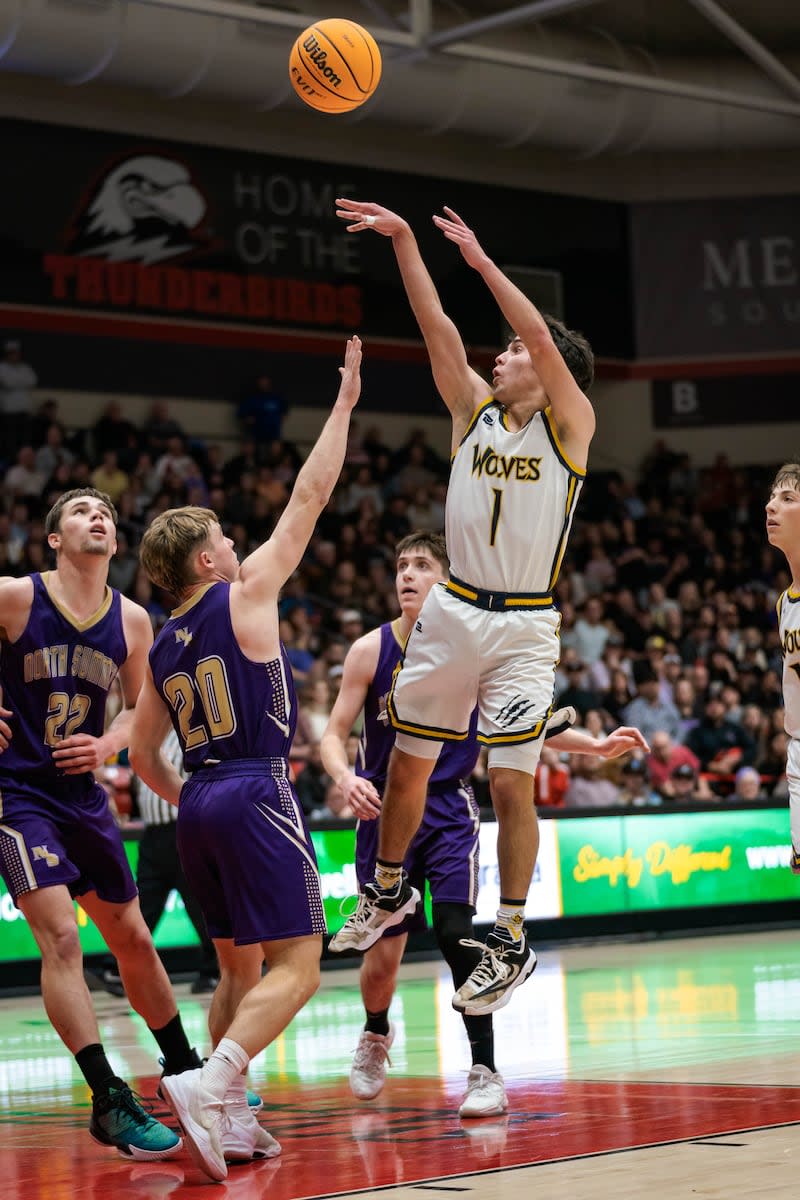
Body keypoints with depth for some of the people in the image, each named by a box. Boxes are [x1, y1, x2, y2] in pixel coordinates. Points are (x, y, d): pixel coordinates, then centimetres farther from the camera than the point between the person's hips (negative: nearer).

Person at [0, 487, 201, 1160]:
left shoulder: (132, 621, 2)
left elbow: (139, 705, 15)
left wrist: (108, 745, -4)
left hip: (82, 794, 6)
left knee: (133, 939, 15)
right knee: (61, 935, -19)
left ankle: (185, 1071, 32)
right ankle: (111, 1103, -18)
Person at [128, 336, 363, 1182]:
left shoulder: (161, 646, 13)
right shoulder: (244, 593, -3)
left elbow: (142, 753, 16)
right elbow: (309, 496, 0)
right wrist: (344, 404, 7)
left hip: (198, 804, 7)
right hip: (256, 795, -7)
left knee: (240, 969, 18)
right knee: (295, 969, -9)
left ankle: (228, 1116, 11)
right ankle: (206, 1085, -28)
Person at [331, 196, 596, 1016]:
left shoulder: (570, 425, -5)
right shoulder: (476, 409, 8)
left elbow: (541, 338, -19)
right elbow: (438, 328, -2)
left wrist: (478, 257, -21)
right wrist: (403, 241, -10)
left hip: (523, 627, -5)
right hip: (452, 612, 5)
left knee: (512, 786, -5)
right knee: (407, 764, 12)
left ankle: (511, 943, 5)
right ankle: (387, 893, 33)